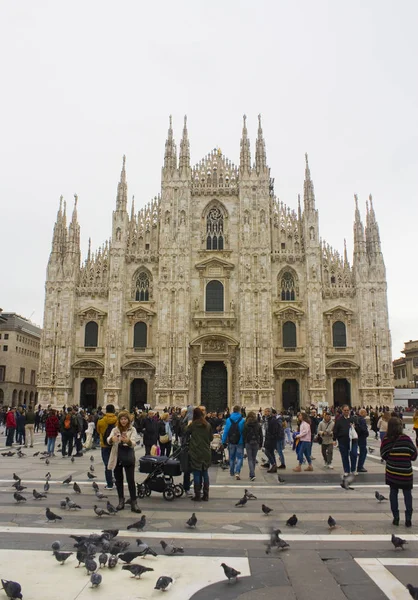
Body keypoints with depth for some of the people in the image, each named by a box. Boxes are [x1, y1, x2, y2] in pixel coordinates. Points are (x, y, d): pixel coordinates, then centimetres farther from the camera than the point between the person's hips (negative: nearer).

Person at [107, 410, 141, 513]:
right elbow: (108, 441, -13)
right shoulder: (115, 429, 4)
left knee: (131, 480, -5)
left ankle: (134, 503, 0)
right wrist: (112, 439, -39)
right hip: (117, 458, 3)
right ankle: (121, 501, 23)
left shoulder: (132, 430, -2)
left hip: (128, 458, -2)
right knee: (118, 480, 10)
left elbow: (133, 443, -18)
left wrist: (127, 441, -42)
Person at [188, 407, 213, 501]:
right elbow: (211, 438, 8)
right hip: (206, 452, 3)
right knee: (205, 473, 11)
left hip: (195, 453, -3)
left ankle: (197, 495, 5)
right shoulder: (208, 425, 0)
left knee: (196, 473, 3)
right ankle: (205, 495, 14)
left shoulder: (192, 425, -9)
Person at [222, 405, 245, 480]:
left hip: (231, 442, 3)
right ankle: (237, 472, -13)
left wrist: (223, 442, 0)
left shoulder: (228, 420, -4)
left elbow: (225, 431, -4)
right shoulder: (243, 420, -10)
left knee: (231, 458, 18)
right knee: (239, 457, 3)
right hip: (240, 442, -3)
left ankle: (232, 472, 29)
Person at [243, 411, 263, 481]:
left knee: (250, 459, 1)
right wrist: (260, 445, 12)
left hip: (248, 443, -3)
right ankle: (252, 474, 24)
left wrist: (244, 443, 5)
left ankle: (252, 475, -13)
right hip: (256, 443, 3)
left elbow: (244, 435, -4)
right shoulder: (258, 425, 1)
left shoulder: (246, 425, -6)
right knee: (254, 458, 16)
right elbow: (261, 435, 4)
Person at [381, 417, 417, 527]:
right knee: (407, 494, 12)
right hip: (406, 472, -1)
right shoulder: (406, 439, -15)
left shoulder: (385, 440, -11)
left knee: (393, 493, 13)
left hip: (391, 472, 1)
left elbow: (383, 456, -2)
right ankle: (408, 518, 12)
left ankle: (396, 517, 16)